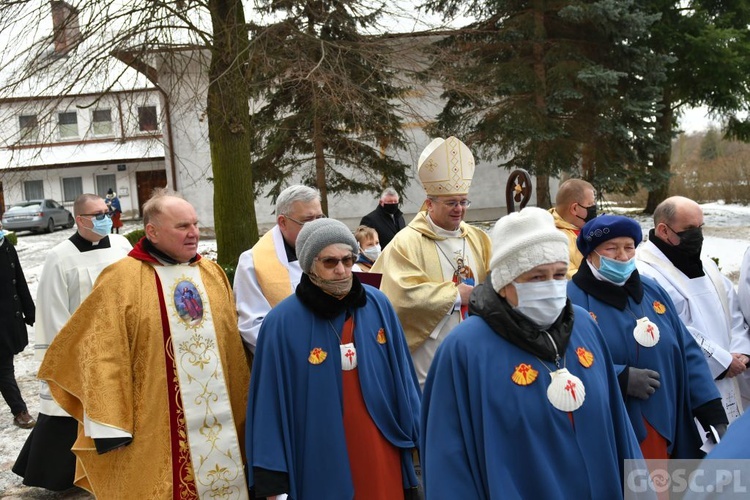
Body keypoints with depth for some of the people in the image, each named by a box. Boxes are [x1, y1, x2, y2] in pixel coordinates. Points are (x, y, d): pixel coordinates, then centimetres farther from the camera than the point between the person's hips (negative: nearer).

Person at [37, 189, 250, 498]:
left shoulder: (213, 274, 8)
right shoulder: (122, 279, -9)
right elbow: (102, 356, -12)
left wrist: (244, 408, 13)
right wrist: (109, 426, -16)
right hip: (156, 429, -5)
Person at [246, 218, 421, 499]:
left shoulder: (378, 305, -3)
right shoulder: (282, 323, -13)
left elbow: (402, 374, 5)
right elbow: (270, 405, -10)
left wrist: (419, 435, 7)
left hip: (382, 453, 3)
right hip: (321, 464, -2)